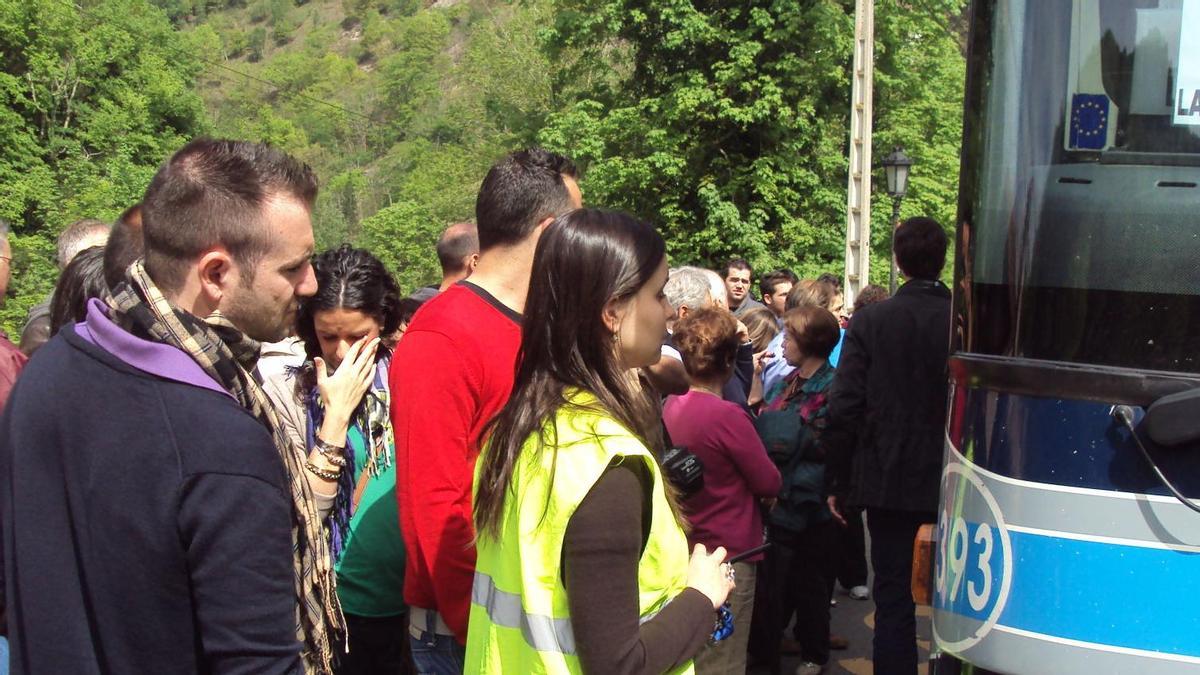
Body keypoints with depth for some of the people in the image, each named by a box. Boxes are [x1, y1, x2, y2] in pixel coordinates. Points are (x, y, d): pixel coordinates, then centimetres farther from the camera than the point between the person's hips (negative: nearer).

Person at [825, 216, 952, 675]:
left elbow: (843, 409, -11)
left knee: (893, 595, 6)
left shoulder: (870, 321, -9)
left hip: (889, 481, -1)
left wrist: (839, 482, -1)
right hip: (954, 482, 1)